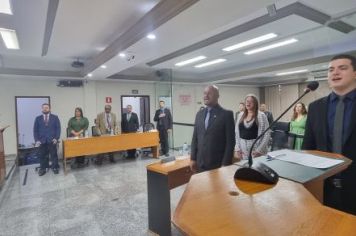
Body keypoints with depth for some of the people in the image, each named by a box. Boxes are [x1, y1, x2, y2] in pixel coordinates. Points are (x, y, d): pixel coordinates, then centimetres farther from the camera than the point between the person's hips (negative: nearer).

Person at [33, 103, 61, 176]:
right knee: (42, 156, 6)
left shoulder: (55, 117, 6)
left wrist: (56, 138, -9)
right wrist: (37, 140, -4)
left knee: (54, 155, 5)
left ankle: (55, 168, 16)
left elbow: (58, 128, 1)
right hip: (42, 141, 1)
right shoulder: (38, 118, 10)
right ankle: (42, 169, 17)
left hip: (52, 140, -1)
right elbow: (35, 130, 7)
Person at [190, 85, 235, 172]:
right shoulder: (199, 114, 9)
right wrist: (193, 158, 6)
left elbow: (230, 141, -9)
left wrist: (226, 163, -11)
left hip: (218, 163, -4)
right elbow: (195, 138, 10)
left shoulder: (226, 114, -6)